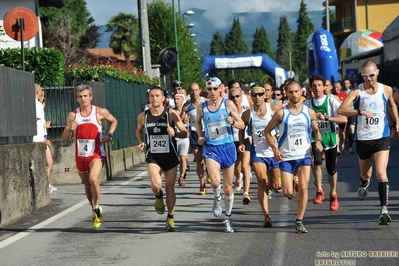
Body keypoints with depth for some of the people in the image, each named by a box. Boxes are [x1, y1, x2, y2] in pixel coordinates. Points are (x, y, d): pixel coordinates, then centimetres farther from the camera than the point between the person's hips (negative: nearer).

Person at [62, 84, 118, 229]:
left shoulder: (100, 112, -5)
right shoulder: (72, 115, -1)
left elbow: (114, 121, 15)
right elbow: (65, 138, 2)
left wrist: (109, 134, -2)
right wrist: (69, 129, -19)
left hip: (96, 154, -3)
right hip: (80, 156, 4)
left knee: (93, 179, -28)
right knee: (87, 185, 15)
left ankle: (96, 208, -10)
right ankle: (96, 211, 35)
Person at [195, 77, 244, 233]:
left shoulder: (228, 104, -4)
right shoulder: (202, 108, 1)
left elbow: (242, 125, -2)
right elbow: (198, 121, 22)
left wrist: (233, 122, -22)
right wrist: (200, 136, 7)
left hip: (227, 147, 0)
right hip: (211, 148, 0)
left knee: (228, 186, 8)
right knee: (215, 181, -25)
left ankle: (228, 218, 26)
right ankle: (217, 198, 10)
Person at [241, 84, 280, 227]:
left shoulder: (274, 109, -9)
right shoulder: (247, 114, -4)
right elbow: (241, 129, 14)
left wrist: (277, 137, -16)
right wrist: (241, 143, 1)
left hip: (274, 151, 1)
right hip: (257, 152, 0)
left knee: (274, 185, 13)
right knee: (262, 182, -16)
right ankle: (266, 216, -17)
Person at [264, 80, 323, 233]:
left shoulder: (309, 112, 3)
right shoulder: (281, 113, -4)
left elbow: (316, 130, 17)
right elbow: (267, 131, 4)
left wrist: (319, 142, -4)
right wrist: (274, 148, -8)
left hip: (304, 156, 1)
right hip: (286, 157, -1)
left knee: (303, 188, -7)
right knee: (288, 192, -7)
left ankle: (299, 222, 4)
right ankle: (291, 185, 32)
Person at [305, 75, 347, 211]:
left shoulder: (331, 101, -7)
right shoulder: (307, 103, 0)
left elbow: (344, 119, -15)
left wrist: (325, 118, -24)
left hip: (330, 138, 0)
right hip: (314, 137, 0)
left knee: (331, 169, 8)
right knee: (316, 162, -27)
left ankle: (333, 194, 34)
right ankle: (319, 191, -8)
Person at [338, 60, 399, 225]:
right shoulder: (357, 92, -9)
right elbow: (341, 110, -23)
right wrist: (360, 112, -36)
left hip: (382, 138, -1)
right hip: (363, 139, 1)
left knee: (381, 172, -17)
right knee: (365, 173, 19)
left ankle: (384, 210, -17)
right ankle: (364, 184, 56)